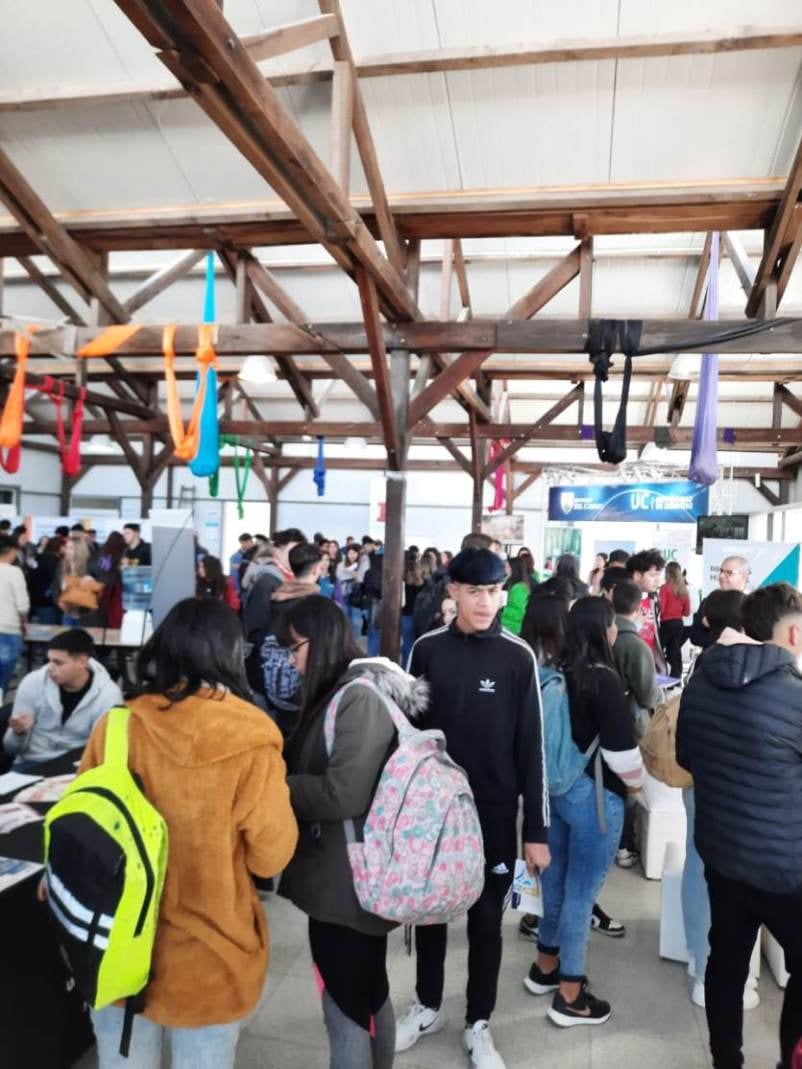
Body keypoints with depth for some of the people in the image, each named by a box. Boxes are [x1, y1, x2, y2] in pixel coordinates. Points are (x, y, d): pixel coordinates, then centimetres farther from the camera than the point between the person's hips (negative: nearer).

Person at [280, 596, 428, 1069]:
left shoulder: (361, 696, -21)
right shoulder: (344, 692, 7)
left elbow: (343, 794, -25)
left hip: (346, 883, -9)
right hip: (346, 879, 9)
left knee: (345, 1007, 7)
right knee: (368, 995, 24)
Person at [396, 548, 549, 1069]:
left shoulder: (518, 657, -10)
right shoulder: (428, 649, -5)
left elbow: (532, 746, -7)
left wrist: (537, 830, -7)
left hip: (493, 811, -2)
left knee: (486, 919, 13)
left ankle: (479, 1025, 34)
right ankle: (428, 1006, 40)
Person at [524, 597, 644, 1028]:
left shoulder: (559, 672, 1)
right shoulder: (603, 679, -20)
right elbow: (620, 746, -17)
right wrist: (635, 782, 1)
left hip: (556, 787, 7)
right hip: (594, 794, -7)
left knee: (556, 880, 21)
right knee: (581, 891, 6)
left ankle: (545, 967, 38)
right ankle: (569, 996, 20)